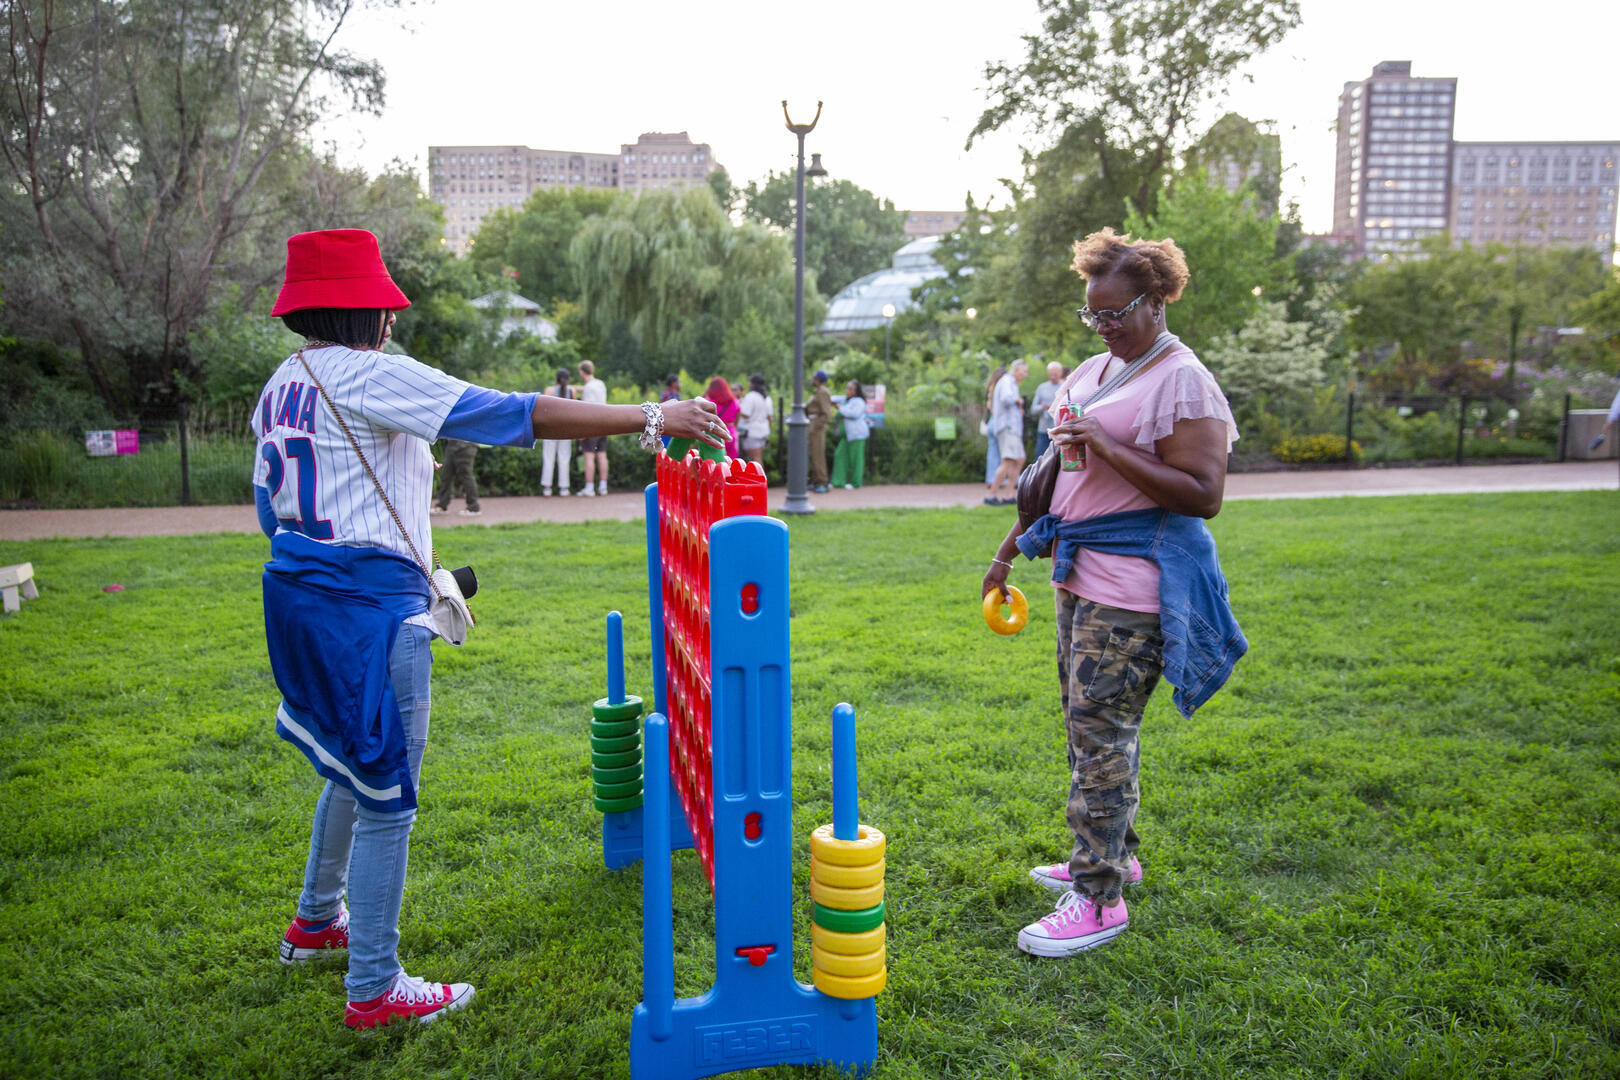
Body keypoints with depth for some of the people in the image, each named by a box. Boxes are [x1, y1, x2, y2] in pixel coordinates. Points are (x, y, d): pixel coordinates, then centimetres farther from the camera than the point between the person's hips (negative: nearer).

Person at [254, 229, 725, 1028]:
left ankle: (316, 921, 45)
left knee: (356, 769, 27)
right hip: (368, 609, -10)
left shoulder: (280, 386, 13)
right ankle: (373, 989, 13)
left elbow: (269, 507, 18)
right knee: (385, 797, 1)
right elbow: (508, 415, -22)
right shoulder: (368, 376, -14)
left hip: (296, 596, 10)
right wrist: (650, 418, -23)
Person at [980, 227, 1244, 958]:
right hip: (1081, 574, 9)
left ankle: (1098, 896, 1)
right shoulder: (1089, 373, 15)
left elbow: (1204, 495, -18)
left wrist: (1108, 451, -24)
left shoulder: (1183, 382, -11)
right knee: (1086, 724, 15)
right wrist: (1018, 543, 23)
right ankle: (1111, 853, 31)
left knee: (1101, 731, -8)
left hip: (1134, 584, -9)